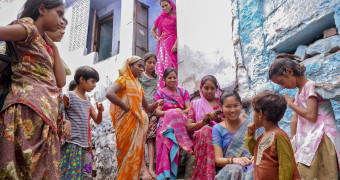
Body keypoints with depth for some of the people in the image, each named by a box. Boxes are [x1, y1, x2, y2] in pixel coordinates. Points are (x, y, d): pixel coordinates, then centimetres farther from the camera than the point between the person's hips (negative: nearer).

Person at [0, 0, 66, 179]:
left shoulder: (44, 45, 26)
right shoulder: (28, 27, 2)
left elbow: (61, 81, 17)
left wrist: (53, 46, 20)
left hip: (46, 115, 8)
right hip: (29, 108, -8)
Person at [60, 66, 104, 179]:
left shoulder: (87, 100, 15)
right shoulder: (69, 96, -6)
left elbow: (97, 121, 15)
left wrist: (100, 111, -3)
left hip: (83, 144, 7)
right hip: (71, 143, -7)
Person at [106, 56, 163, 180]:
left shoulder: (138, 85, 21)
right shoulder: (124, 79, -2)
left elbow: (147, 107, 23)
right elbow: (109, 94, -22)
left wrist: (156, 104, 3)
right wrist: (126, 107, -17)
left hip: (137, 123, 7)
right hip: (127, 123, -7)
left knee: (135, 157, 8)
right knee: (128, 156, -6)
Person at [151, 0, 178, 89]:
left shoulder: (176, 16, 5)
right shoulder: (161, 17, 19)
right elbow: (152, 30, 28)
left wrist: (176, 44, -17)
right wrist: (157, 37, 9)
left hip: (173, 43, -3)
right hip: (163, 44, 4)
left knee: (172, 66, -12)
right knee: (163, 66, -5)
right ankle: (162, 88, -6)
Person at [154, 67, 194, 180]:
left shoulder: (183, 92, 22)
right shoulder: (159, 93, 17)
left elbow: (189, 109, 8)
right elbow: (158, 112, 3)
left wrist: (181, 112, -16)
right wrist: (172, 111, -16)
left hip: (182, 121, 1)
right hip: (165, 122, -1)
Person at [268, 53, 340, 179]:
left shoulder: (310, 86, -7)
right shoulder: (299, 94, 19)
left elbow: (311, 116, -17)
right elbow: (295, 120, 18)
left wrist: (290, 104, -6)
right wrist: (292, 140, 13)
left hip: (319, 138, -8)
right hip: (306, 140, 8)